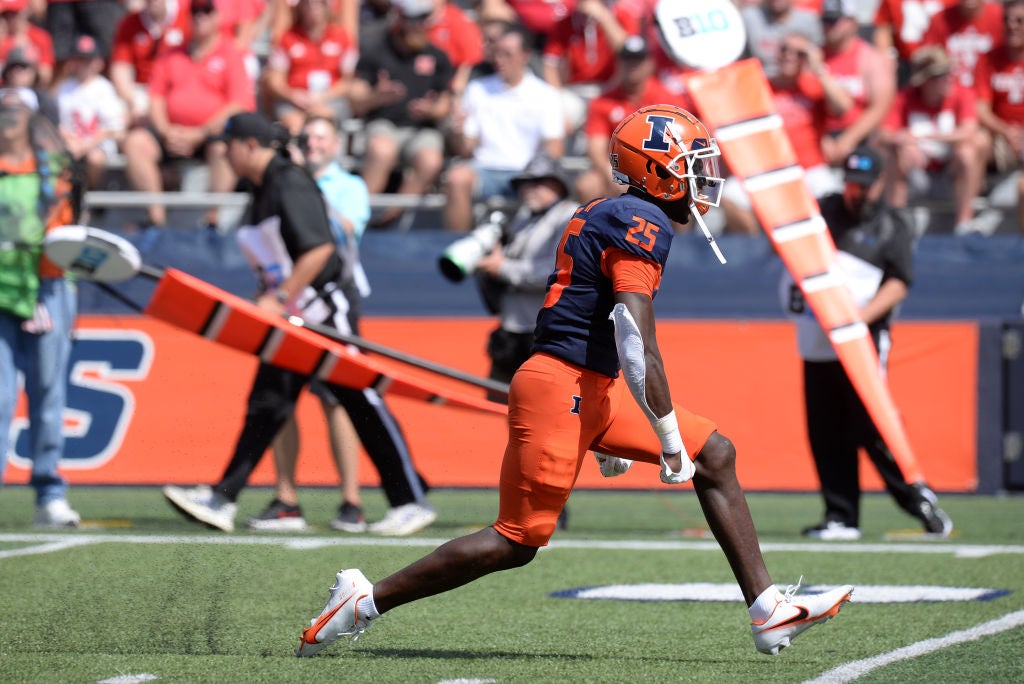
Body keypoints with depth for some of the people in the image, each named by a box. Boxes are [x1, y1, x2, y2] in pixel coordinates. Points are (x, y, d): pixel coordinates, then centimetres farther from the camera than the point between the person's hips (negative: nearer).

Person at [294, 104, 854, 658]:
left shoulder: (604, 216, 17)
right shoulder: (643, 224, -13)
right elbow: (639, 348, -21)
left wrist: (614, 433, 28)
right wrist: (669, 440, -18)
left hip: (594, 386, 11)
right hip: (563, 388, -11)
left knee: (715, 455, 9)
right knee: (515, 542, -6)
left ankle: (768, 611, 8)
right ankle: (366, 601, 4)